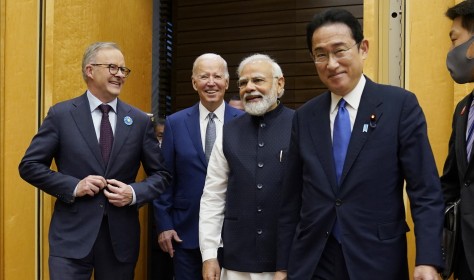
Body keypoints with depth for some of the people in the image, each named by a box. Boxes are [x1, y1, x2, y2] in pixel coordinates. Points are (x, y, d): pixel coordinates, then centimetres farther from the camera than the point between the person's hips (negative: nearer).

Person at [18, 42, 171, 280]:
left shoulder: (139, 120, 3)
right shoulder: (61, 114, -1)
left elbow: (161, 175, 7)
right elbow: (29, 165, 0)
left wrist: (134, 193, -11)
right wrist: (72, 186, -13)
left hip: (121, 236, 2)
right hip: (72, 235, -2)